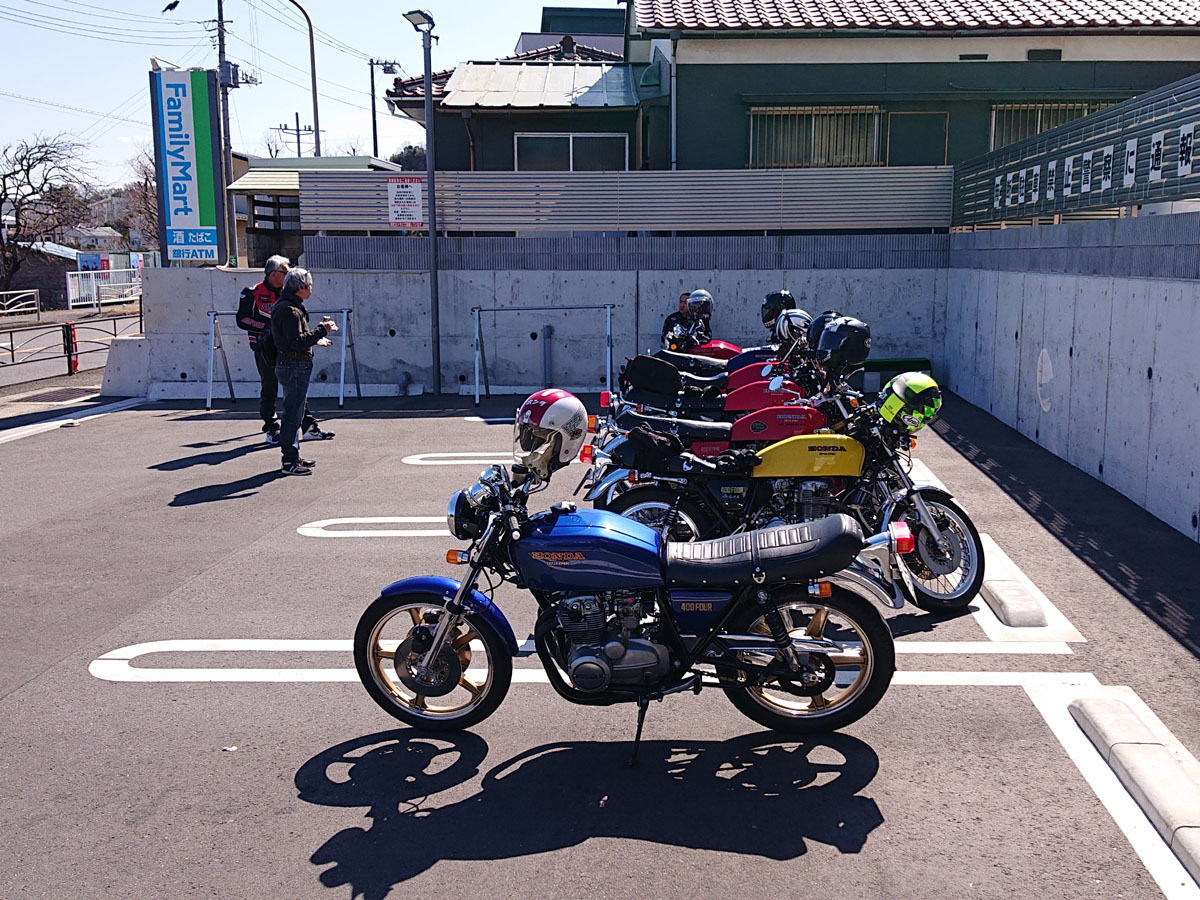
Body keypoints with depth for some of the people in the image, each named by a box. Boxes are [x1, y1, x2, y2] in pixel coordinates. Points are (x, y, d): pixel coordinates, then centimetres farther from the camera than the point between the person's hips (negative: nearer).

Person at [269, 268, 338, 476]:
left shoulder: (292, 307, 16)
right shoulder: (289, 310, -18)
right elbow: (297, 342, -26)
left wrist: (317, 339, 25)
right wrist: (321, 330, -20)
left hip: (295, 366, 11)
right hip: (294, 367, -11)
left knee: (295, 412, 17)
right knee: (293, 413, -8)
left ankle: (293, 456, 26)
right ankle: (289, 461, -4)